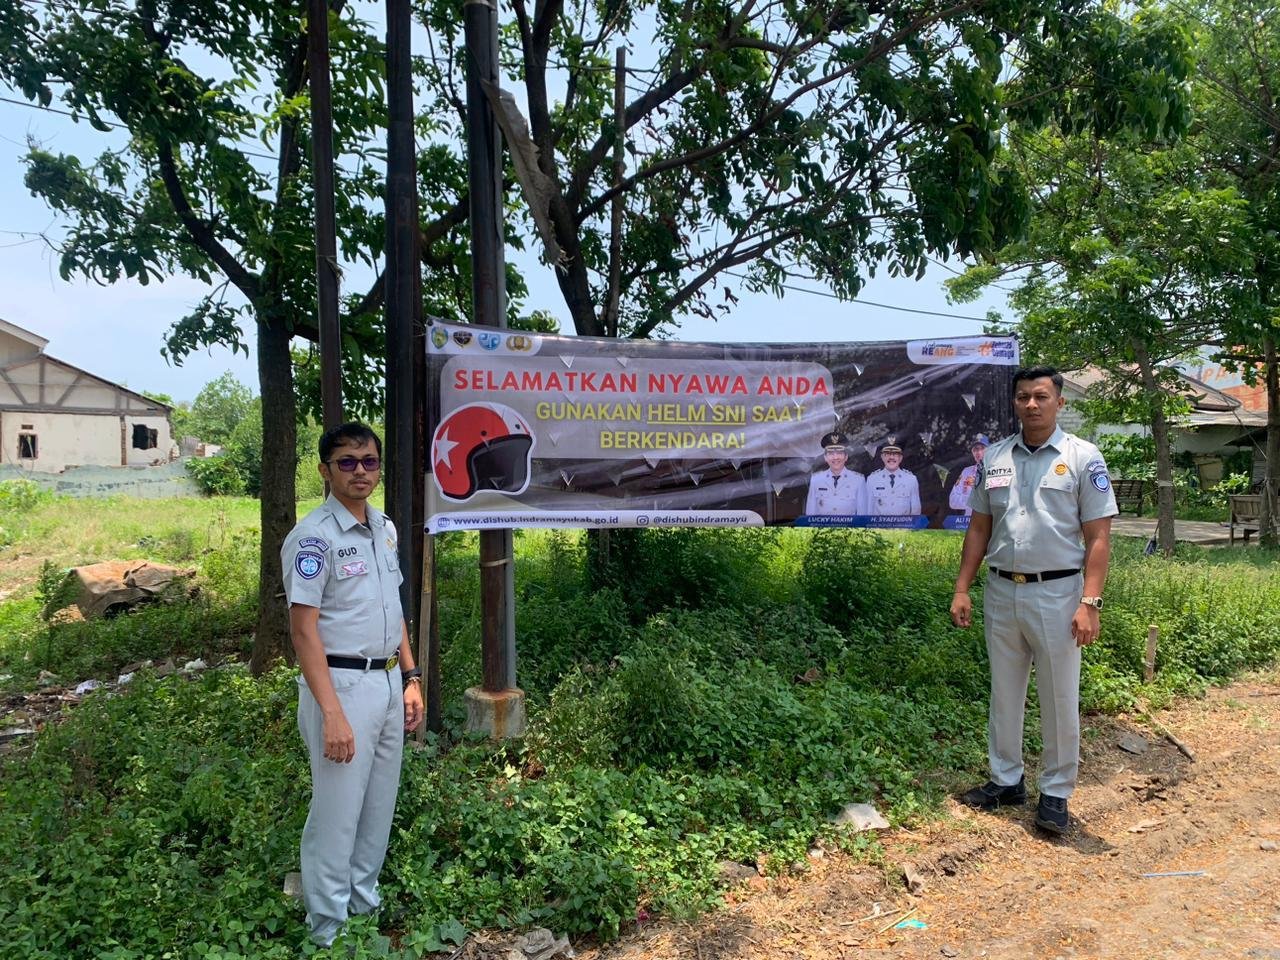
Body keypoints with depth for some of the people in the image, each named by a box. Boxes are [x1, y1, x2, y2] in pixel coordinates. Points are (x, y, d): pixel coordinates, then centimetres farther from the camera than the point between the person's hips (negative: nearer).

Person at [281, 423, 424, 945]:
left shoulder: (385, 528, 10)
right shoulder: (314, 536, -14)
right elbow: (303, 629, -17)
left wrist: (411, 677, 14)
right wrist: (332, 712, -21)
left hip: (388, 682, 8)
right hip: (342, 684, -8)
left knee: (379, 808, 17)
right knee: (336, 814, 3)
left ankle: (364, 904, 34)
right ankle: (328, 931, 18)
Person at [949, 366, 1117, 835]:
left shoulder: (1083, 457, -5)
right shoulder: (994, 457, 7)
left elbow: (1098, 537, -8)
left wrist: (1090, 603, -16)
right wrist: (962, 589, 6)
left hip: (1056, 594, -4)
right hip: (1001, 591, 4)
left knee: (1060, 700, 6)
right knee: (1004, 694, 15)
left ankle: (1055, 792, 20)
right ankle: (1006, 779, 29)